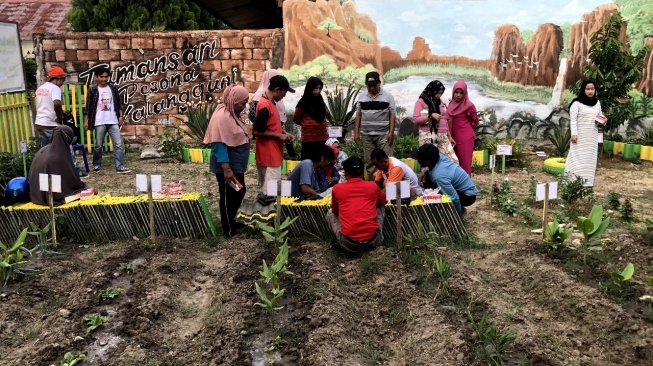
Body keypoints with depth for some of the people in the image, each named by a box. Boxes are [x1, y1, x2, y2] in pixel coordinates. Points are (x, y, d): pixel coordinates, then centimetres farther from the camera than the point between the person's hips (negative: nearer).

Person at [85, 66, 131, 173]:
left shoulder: (113, 89, 7)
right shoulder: (93, 91, 0)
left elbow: (118, 104, 13)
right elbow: (88, 107, 2)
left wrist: (119, 116, 8)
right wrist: (86, 120, 0)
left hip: (113, 122, 2)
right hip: (99, 122, -2)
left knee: (118, 144, -5)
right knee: (98, 145, 7)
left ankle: (120, 167, -4)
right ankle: (96, 165, 24)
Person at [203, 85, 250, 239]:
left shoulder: (232, 114, 7)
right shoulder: (222, 117, -23)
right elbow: (219, 144, -26)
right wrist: (226, 169, -29)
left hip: (236, 164, 10)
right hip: (227, 166, -10)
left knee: (239, 192, 20)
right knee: (228, 197, 4)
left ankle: (231, 221, 37)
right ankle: (229, 230, 18)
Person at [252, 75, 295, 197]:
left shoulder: (270, 103, 10)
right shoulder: (265, 106, -20)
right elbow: (257, 131, -22)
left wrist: (284, 132, 7)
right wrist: (279, 135, -16)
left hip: (272, 154, 10)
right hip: (269, 155, -10)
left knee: (266, 188, 17)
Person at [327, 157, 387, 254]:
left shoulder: (337, 189, 5)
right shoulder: (373, 186, 7)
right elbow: (384, 201, 30)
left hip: (349, 244, -1)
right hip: (373, 241, 1)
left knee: (330, 213, 28)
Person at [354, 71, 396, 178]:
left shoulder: (388, 96, -2)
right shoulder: (361, 97, 7)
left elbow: (392, 115, -3)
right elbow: (358, 115, 11)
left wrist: (391, 132, -11)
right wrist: (356, 132, 5)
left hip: (383, 134, -3)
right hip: (366, 135, 3)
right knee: (369, 161, 8)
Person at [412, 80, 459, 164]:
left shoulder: (441, 102, 19)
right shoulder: (421, 102, 0)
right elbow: (415, 120, -9)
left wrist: (449, 136, 19)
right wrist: (431, 115, -16)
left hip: (443, 136, 5)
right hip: (428, 137, -5)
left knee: (454, 160, -6)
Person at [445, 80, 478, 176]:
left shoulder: (469, 105, -9)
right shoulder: (452, 104, 8)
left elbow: (474, 121, 3)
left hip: (466, 137, -6)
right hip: (454, 136, 6)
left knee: (465, 162, -4)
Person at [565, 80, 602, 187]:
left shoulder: (597, 102, 10)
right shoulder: (577, 103, -9)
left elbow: (600, 116, 21)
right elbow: (573, 119, -11)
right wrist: (574, 134, -19)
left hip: (592, 136, 6)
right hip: (580, 136, -6)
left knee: (590, 158, 8)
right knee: (578, 157, -6)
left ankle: (587, 182, 15)